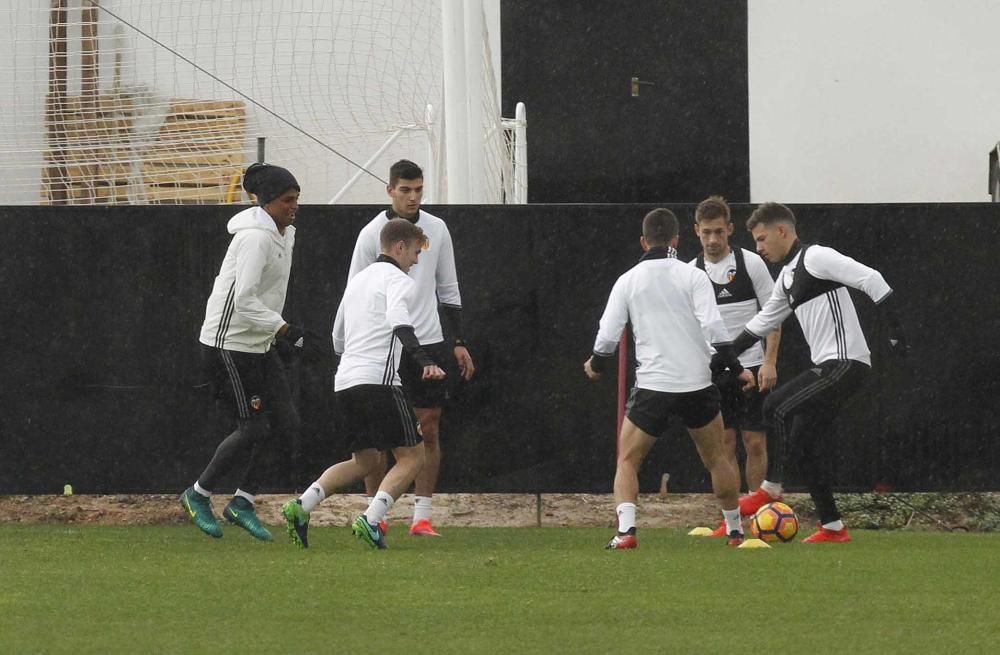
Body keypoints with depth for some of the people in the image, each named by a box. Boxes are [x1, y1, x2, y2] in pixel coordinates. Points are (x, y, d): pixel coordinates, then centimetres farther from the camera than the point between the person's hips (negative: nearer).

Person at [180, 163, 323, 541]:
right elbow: (244, 300, -26)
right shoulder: (255, 238, -19)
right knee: (254, 428, -8)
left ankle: (243, 503, 11)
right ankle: (199, 495, 10)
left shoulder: (282, 234, 11)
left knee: (285, 422, 2)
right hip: (229, 343, -10)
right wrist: (288, 332, -28)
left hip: (258, 344, 10)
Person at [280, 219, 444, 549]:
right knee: (411, 457, -2)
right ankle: (370, 520, -20)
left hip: (344, 382, 8)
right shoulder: (398, 280, -2)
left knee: (364, 461, 19)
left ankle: (302, 506, 2)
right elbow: (398, 320, -24)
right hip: (378, 380, -8)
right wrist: (423, 361, -35)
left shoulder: (357, 280, 24)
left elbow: (337, 339, 31)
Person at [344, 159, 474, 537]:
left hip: (429, 342, 3)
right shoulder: (372, 234, -4)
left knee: (429, 429, 0)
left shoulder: (436, 230, 7)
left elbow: (449, 289, 14)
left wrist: (458, 342, 10)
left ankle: (422, 517, 3)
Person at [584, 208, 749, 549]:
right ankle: (735, 529, 25)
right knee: (716, 458, 19)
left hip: (652, 385, -1)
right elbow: (713, 326, -10)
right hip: (697, 385, 1)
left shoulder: (627, 281, 3)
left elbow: (607, 335, 0)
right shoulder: (692, 276, 0)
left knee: (627, 460, 9)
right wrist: (735, 368, -1)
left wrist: (595, 366, 20)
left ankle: (625, 530, -12)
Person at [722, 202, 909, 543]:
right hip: (826, 367, 10)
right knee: (803, 445, 5)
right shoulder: (787, 276, 20)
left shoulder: (816, 258, -10)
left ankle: (771, 489, -6)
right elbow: (761, 323, 29)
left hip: (846, 362, -10)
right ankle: (832, 527, 8)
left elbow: (871, 279, -16)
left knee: (777, 407, -18)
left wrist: (895, 330, -20)